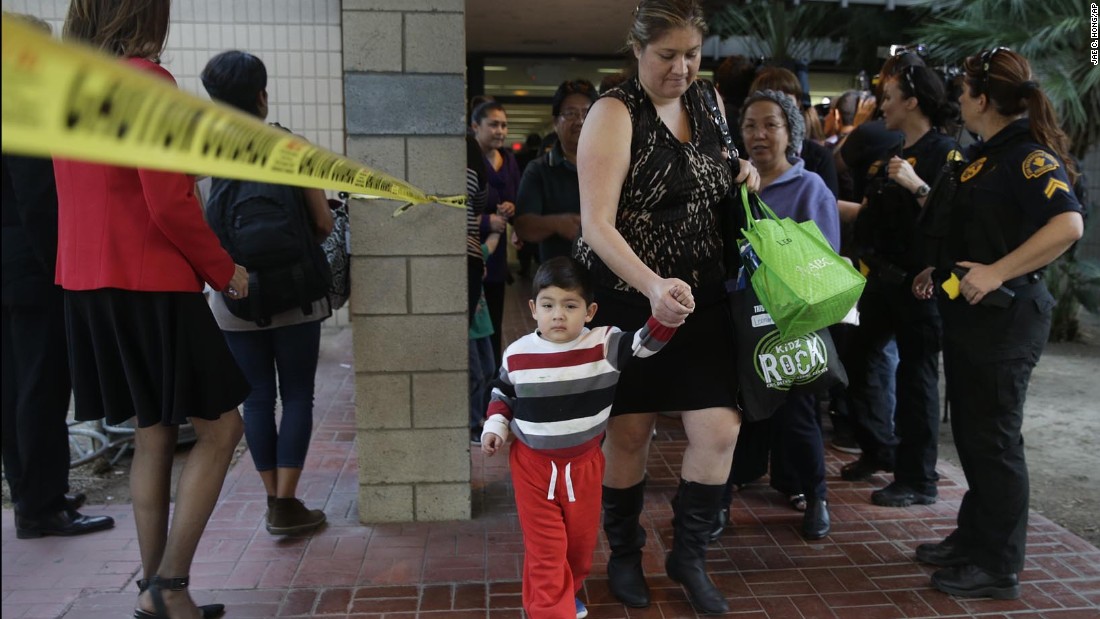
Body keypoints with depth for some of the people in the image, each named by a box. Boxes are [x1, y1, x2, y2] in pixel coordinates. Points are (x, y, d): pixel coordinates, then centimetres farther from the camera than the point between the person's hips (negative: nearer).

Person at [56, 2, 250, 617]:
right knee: (221, 426, 2)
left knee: (155, 433, 14)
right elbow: (168, 204, -18)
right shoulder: (147, 80, -13)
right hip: (150, 285, -8)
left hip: (89, 282, 9)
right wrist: (224, 269, -6)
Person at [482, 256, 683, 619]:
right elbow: (502, 394, 10)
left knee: (582, 538, 19)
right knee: (545, 546, 3)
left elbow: (645, 343, -21)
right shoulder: (517, 355, -8)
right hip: (533, 464, -1)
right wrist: (495, 426, -4)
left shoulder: (605, 346, -13)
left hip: (584, 463, 2)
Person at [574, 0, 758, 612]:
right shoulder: (615, 113, -12)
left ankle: (689, 554, 24)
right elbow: (597, 226, -22)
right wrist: (653, 287, -37)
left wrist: (742, 174, 4)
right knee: (630, 435, 7)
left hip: (702, 297, 5)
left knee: (720, 432, 0)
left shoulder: (705, 102, 8)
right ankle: (626, 555, 32)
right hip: (631, 299, -5)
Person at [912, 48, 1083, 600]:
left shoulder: (1030, 155, -16)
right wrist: (941, 270, 14)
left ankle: (998, 567, 13)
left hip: (1005, 315, -10)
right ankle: (973, 538, 31)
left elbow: (1068, 224, -32)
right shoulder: (987, 155, 13)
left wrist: (997, 273, -32)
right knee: (970, 432, 17)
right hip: (970, 313, 10)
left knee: (993, 439, 0)